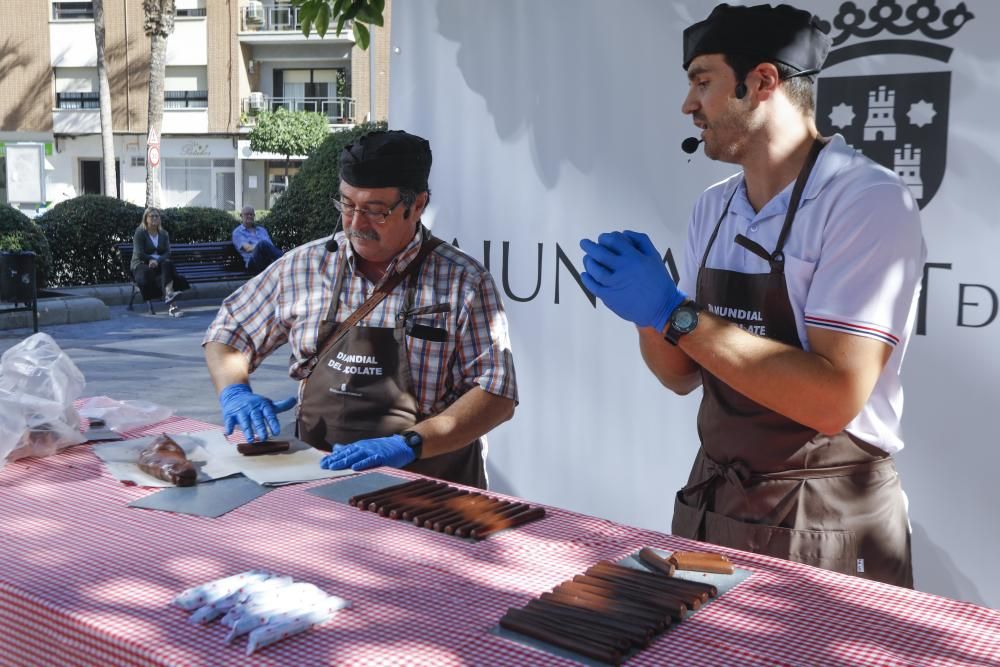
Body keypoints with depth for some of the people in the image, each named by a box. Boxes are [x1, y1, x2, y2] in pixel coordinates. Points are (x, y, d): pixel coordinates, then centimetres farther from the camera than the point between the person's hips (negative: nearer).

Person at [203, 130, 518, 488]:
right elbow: (227, 334, 18)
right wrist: (234, 392, -3)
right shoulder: (304, 265, 8)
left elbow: (497, 394, -7)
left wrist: (409, 445, -19)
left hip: (423, 485, -3)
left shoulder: (464, 282, -3)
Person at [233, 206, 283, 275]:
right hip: (253, 262, -4)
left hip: (270, 261, 5)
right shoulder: (237, 232, 16)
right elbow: (247, 248, -2)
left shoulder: (262, 230, 31)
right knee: (263, 243, -36)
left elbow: (271, 246, 16)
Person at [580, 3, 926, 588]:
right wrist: (647, 314, -11)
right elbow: (684, 374, 9)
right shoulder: (714, 209, 4)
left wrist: (674, 314, -24)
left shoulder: (870, 201, -17)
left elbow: (835, 399, -25)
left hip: (827, 525, -6)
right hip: (713, 504, 6)